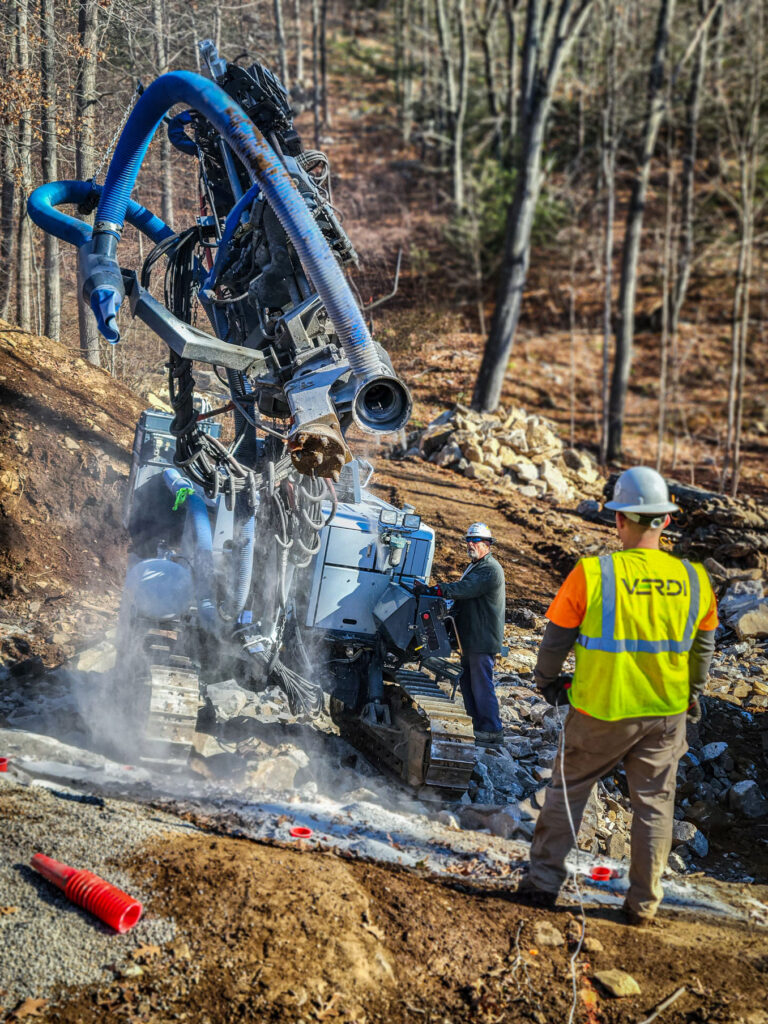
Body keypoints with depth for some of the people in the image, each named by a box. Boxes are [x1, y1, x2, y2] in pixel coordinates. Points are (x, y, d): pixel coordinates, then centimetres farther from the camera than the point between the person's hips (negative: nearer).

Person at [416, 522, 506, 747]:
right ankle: (477, 726, 23)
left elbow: (465, 589, -28)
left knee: (481, 684, -8)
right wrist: (451, 613, 7)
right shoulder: (474, 566, 19)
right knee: (467, 682, 14)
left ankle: (491, 732, -2)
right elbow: (464, 595, 21)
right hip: (470, 638, 10)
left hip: (483, 639, -10)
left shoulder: (490, 569, -15)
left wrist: (433, 590, -35)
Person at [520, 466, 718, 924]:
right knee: (654, 804, 14)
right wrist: (692, 697, 24)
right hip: (666, 714, 2)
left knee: (569, 789, 16)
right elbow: (703, 648, 8)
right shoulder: (694, 580, -6)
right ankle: (644, 902, 20)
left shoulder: (592, 573, -16)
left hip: (601, 711, -2)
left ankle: (544, 880, 22)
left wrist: (548, 680, 14)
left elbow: (557, 637, -6)